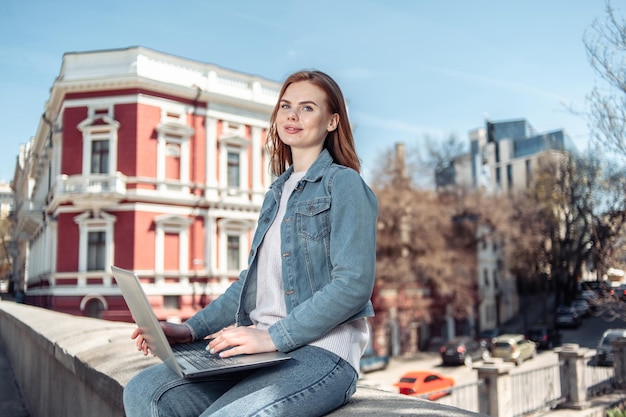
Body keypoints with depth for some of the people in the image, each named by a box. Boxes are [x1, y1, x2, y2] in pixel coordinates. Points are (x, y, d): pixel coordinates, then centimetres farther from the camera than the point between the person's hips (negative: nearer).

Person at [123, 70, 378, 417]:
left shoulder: (343, 184, -3)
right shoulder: (277, 192, 20)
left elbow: (354, 284, -14)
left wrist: (274, 336, -18)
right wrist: (191, 329, 7)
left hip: (322, 352, -7)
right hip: (267, 349, 7)